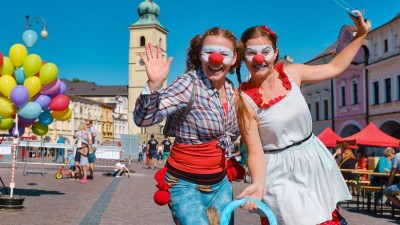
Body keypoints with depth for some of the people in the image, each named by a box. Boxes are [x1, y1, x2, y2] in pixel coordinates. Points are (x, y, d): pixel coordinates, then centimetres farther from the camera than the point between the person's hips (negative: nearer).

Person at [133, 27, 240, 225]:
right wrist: (154, 84, -44)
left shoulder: (230, 88, 2)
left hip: (221, 184, 7)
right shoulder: (188, 84, -19)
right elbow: (143, 119, -30)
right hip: (187, 186, -7)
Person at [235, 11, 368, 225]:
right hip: (280, 173, -5)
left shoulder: (291, 73, -4)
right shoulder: (244, 99, -16)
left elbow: (334, 68, 10)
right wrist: (258, 184, -35)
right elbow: (255, 151, -17)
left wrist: (361, 34, 7)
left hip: (314, 161, 5)